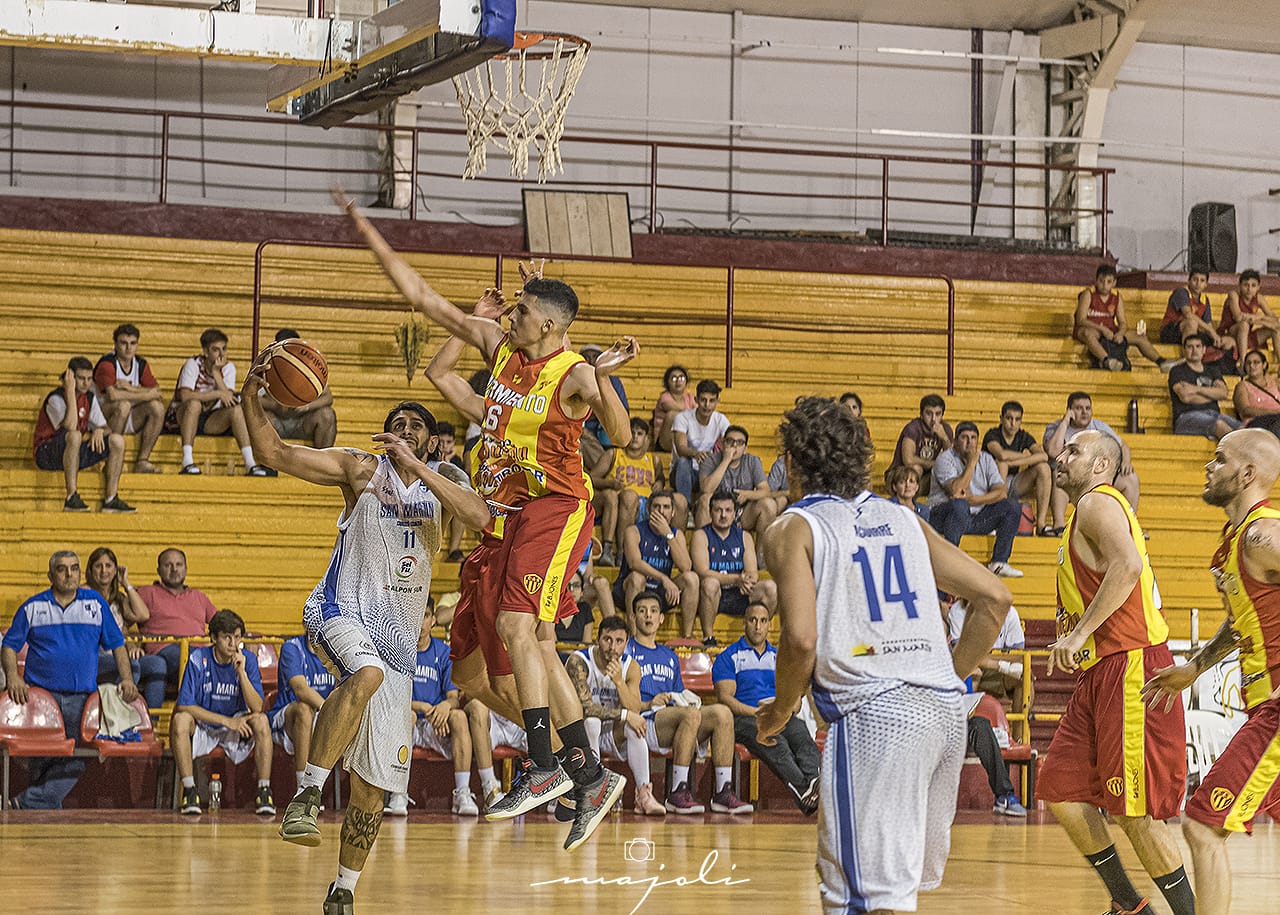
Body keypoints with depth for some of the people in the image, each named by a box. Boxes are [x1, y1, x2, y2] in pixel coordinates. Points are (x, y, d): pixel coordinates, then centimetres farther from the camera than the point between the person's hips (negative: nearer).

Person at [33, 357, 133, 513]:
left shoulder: (89, 398, 6)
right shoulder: (55, 398, -17)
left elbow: (105, 427, 10)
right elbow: (71, 427, -32)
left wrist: (99, 431, -15)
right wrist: (70, 392, -29)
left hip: (76, 454, 7)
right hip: (47, 453, -7)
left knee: (117, 440, -9)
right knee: (74, 436, -38)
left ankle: (111, 499, -11)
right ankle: (72, 498, -37)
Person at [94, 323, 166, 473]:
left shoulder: (141, 364, 5)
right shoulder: (107, 364, -15)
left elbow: (157, 392, -6)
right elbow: (112, 395, -32)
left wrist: (130, 389, -20)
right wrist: (146, 395, -23)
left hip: (131, 422, 6)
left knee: (157, 407, -18)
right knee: (123, 405, -36)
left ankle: (142, 462, -15)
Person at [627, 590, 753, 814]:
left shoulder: (670, 657, 29)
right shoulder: (627, 651, 8)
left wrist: (688, 702, 5)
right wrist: (649, 705, -17)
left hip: (672, 724, 7)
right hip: (644, 722, -7)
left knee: (722, 712, -17)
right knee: (691, 714, -34)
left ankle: (723, 793, -22)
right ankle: (677, 793, -34)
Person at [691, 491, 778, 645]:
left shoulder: (744, 537, 11)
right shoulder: (701, 536, -2)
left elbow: (753, 573, 1)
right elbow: (703, 572, -16)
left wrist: (748, 581, -25)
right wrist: (737, 579, -28)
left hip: (737, 596, 4)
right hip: (711, 597, -4)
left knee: (770, 588, -18)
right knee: (710, 583, -37)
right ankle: (708, 638, -25)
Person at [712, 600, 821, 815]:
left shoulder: (779, 658, 26)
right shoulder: (729, 658, 12)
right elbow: (724, 698, -1)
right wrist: (758, 713, -14)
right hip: (743, 717, -4)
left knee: (800, 731, -34)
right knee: (774, 743, -38)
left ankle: (814, 778, -60)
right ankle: (803, 789, -59)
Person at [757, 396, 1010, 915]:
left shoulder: (794, 529, 3)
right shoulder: (901, 518, 20)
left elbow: (802, 640, -10)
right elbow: (994, 598, 15)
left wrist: (780, 711, 6)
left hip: (873, 712, -7)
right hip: (947, 709, 7)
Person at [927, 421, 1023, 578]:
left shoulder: (986, 459, 8)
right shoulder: (945, 459, -8)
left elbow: (1001, 492, -3)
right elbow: (956, 491, -24)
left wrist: (973, 500, -18)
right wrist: (972, 462, -18)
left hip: (976, 518, 6)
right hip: (943, 515, -6)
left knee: (1012, 507, -9)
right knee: (959, 505, -38)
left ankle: (998, 563, -9)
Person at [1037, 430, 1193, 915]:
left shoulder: (1097, 504, -9)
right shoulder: (1088, 512, 22)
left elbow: (1128, 565, -27)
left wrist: (1080, 632, -27)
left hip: (1131, 666, -10)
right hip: (1101, 673, 10)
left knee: (1134, 811, -10)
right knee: (1059, 788, 10)